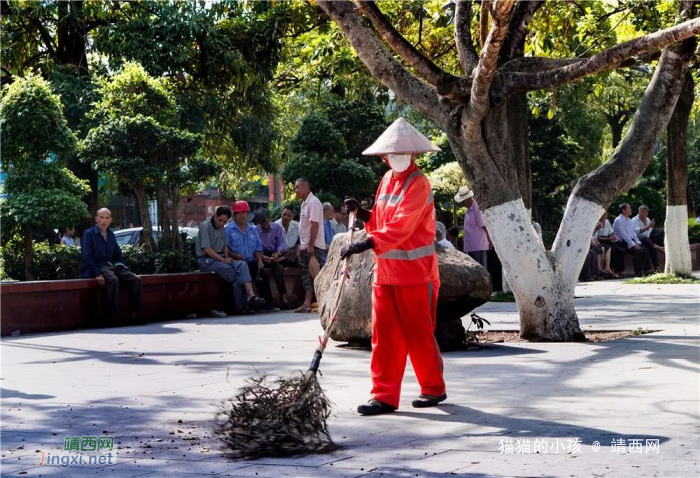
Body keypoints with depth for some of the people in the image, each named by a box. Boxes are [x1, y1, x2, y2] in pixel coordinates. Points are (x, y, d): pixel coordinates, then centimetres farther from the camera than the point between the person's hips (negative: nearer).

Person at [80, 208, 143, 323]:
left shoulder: (111, 235, 19)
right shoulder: (89, 234, -1)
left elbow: (118, 255, 25)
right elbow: (86, 256, -11)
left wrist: (125, 269, 7)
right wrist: (97, 274, -22)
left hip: (112, 266, 7)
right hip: (96, 267, -7)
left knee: (135, 279, -15)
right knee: (113, 280, -37)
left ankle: (135, 314, -10)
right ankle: (108, 317, -31)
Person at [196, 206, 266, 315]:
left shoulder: (222, 228, 18)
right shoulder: (205, 226, -8)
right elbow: (206, 249, -15)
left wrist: (227, 258, 2)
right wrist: (223, 260, -17)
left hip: (220, 258, 7)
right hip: (206, 260, -7)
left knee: (242, 264, -22)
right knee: (234, 272, -28)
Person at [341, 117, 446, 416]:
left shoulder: (418, 184, -12)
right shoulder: (387, 180, 13)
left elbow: (400, 226, -24)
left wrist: (367, 244, -34)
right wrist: (363, 214, 1)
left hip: (415, 273, -7)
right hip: (385, 271, 7)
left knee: (419, 333, 3)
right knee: (384, 334, 3)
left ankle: (434, 389, 19)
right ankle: (384, 395, 5)